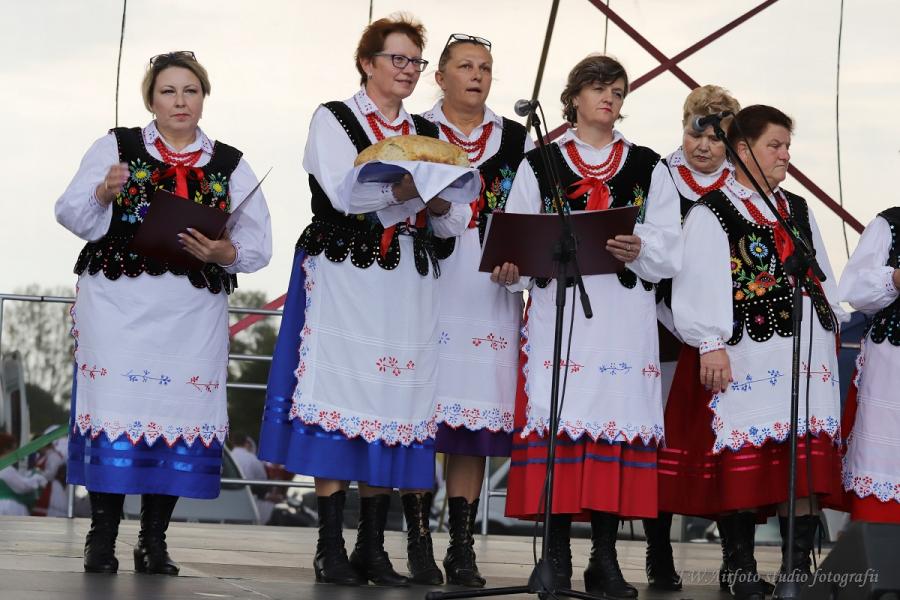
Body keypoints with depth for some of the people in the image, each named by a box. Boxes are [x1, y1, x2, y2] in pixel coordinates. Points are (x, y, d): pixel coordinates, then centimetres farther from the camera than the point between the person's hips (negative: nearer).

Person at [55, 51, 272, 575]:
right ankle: (103, 538, -1)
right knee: (115, 410, -8)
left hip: (195, 315, 2)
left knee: (180, 413, -2)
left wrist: (224, 253, -11)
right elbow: (71, 214, 1)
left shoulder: (230, 166, 12)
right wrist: (103, 192, -18)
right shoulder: (116, 148, 8)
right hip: (118, 307, -2)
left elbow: (258, 247, 10)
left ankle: (155, 541, 6)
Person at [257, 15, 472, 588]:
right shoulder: (333, 120, 5)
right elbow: (345, 194, -13)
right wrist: (410, 188, -26)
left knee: (393, 405, 0)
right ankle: (331, 548, -4)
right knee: (340, 397, -8)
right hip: (345, 277, -4)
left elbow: (454, 223, 10)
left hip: (409, 283, 4)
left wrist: (443, 204, -13)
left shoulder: (427, 134, 17)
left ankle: (372, 547, 3)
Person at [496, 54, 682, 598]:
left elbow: (669, 248, 6)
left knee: (617, 420, -3)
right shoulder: (540, 163, 12)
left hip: (625, 313, 1)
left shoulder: (648, 167, 14)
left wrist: (639, 251, -15)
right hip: (556, 305, -1)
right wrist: (510, 265, -16)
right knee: (557, 418, -7)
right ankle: (557, 556, -1)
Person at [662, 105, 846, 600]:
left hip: (803, 354, 5)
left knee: (806, 461, -2)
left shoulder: (798, 210, 18)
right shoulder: (710, 213, -2)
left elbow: (821, 276, 23)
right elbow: (697, 285, -8)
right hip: (741, 354, -5)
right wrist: (710, 346, -14)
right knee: (740, 464, -4)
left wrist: (828, 326, 16)